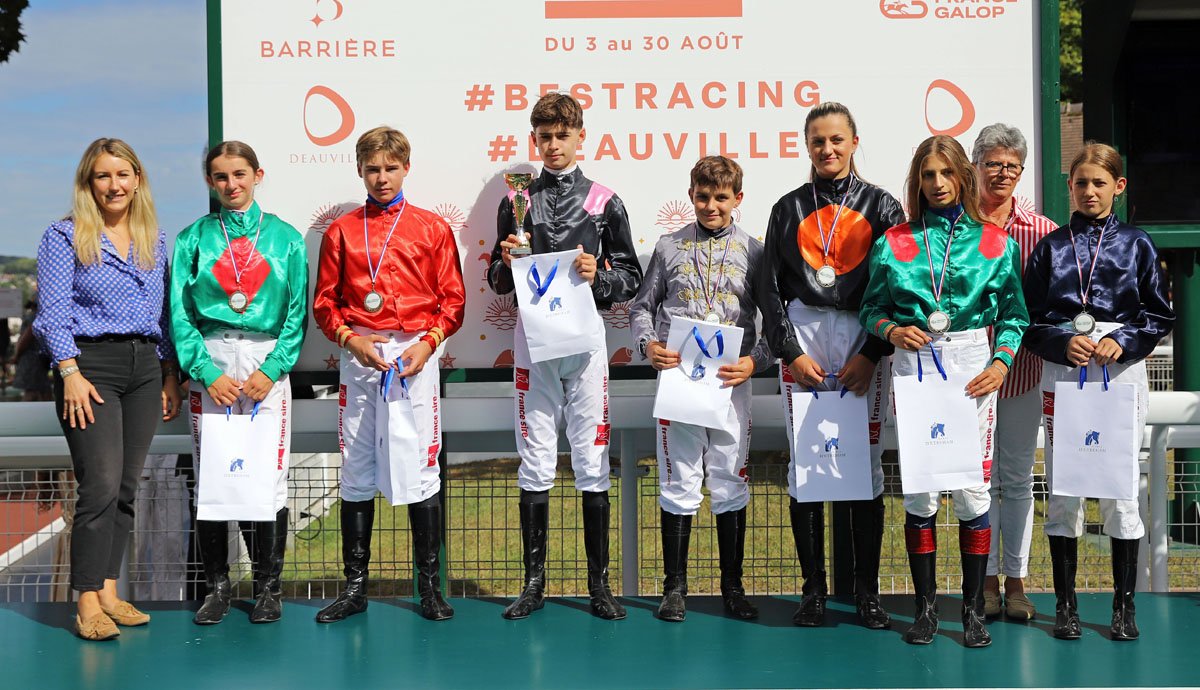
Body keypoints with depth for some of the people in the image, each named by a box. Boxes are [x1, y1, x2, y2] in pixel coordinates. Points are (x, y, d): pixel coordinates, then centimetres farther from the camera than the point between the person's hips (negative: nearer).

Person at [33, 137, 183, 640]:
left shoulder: (155, 239, 14)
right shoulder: (64, 237, 0)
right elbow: (54, 312, -6)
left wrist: (171, 375, 12)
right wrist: (71, 374, -15)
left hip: (145, 367, 5)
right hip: (91, 365, -5)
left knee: (126, 486, 6)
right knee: (101, 485, -13)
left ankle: (109, 592, 14)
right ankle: (88, 601, -5)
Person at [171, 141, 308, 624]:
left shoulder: (285, 237, 6)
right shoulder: (193, 239, 8)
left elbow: (297, 313, 2)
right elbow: (180, 313, 3)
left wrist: (272, 369, -9)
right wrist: (206, 371, -8)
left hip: (267, 364, -1)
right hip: (210, 367, 1)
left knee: (269, 477, -2)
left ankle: (268, 587, 11)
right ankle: (217, 587, 14)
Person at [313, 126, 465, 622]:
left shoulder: (432, 228, 7)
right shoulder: (340, 231, 11)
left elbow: (452, 300, 5)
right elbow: (324, 302, 9)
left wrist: (428, 343, -9)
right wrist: (349, 338, -7)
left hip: (415, 354, -2)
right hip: (359, 356, 2)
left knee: (421, 465, -1)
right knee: (356, 469, 5)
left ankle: (429, 585, 8)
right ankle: (355, 586, 12)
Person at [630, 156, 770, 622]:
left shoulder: (754, 252, 6)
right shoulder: (670, 247, 9)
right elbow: (641, 306, 12)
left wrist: (755, 361, -10)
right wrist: (648, 344, -7)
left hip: (731, 381, 0)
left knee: (731, 484, 5)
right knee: (678, 486, 4)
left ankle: (733, 586, 17)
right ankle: (675, 587, 13)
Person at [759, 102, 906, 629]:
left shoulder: (881, 206, 8)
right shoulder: (790, 208, 12)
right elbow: (771, 288, 9)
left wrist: (872, 353, -6)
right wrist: (790, 352, -2)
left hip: (863, 341, -1)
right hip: (802, 336, 1)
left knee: (866, 463, -2)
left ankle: (867, 591, 7)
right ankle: (813, 589, 8)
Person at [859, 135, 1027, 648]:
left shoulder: (993, 241, 7)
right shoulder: (894, 242, 8)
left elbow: (1014, 314, 9)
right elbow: (871, 308, 12)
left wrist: (1000, 363, -5)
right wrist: (893, 330, -8)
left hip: (973, 366, 0)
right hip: (913, 364, 0)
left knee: (973, 489, -2)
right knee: (919, 491, 0)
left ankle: (973, 609, 10)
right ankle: (925, 606, 12)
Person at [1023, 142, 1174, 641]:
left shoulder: (1137, 245, 6)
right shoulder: (1050, 246, 8)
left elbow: (1160, 315, 5)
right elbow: (1029, 318, 5)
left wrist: (1122, 341, -11)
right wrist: (1063, 341, -12)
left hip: (1122, 371, -1)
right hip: (1062, 372, 1)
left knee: (1120, 489, 0)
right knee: (1062, 490, 4)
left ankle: (1124, 605, 11)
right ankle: (1065, 604, 13)